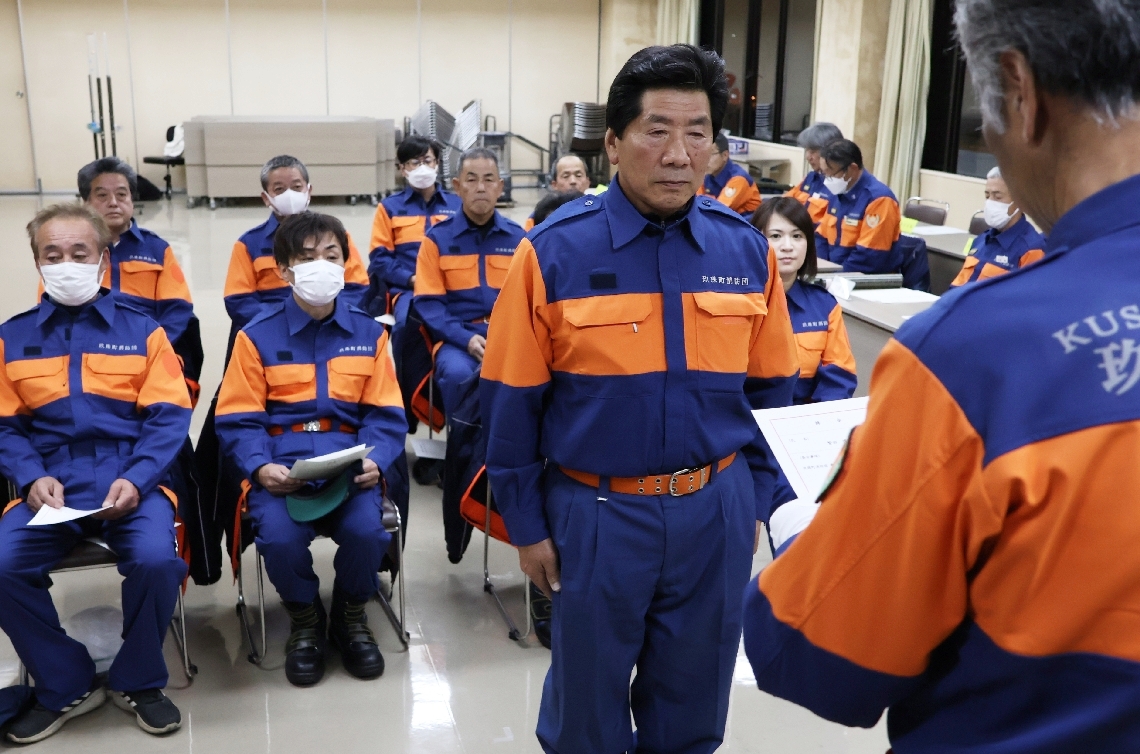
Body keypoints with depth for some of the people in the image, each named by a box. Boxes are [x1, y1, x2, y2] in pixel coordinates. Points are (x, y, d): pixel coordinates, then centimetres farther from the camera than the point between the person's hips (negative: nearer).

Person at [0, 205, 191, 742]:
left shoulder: (140, 330, 7)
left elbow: (168, 417, 1)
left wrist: (136, 480, -15)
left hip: (129, 480, -2)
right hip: (50, 486, 2)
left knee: (156, 559, -29)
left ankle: (138, 682, 1)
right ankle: (65, 686, 4)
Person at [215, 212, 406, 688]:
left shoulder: (368, 333, 9)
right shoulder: (258, 336, 4)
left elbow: (385, 415, 6)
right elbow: (239, 420, 2)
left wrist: (373, 460, -13)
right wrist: (259, 467, -17)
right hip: (281, 464, -1)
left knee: (365, 530, -28)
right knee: (279, 537, -29)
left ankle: (351, 615, 8)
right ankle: (304, 618, 7)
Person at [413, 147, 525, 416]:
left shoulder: (518, 238, 11)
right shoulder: (437, 238, 5)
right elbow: (428, 302, 1)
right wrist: (467, 339, -14)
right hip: (458, 339, -1)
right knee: (457, 373, -34)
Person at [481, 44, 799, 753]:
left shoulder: (746, 250, -3)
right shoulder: (554, 251, -12)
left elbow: (770, 389, 7)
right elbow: (513, 402, -7)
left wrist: (756, 502, 7)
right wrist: (528, 524, -4)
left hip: (716, 510, 3)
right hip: (595, 512, -2)